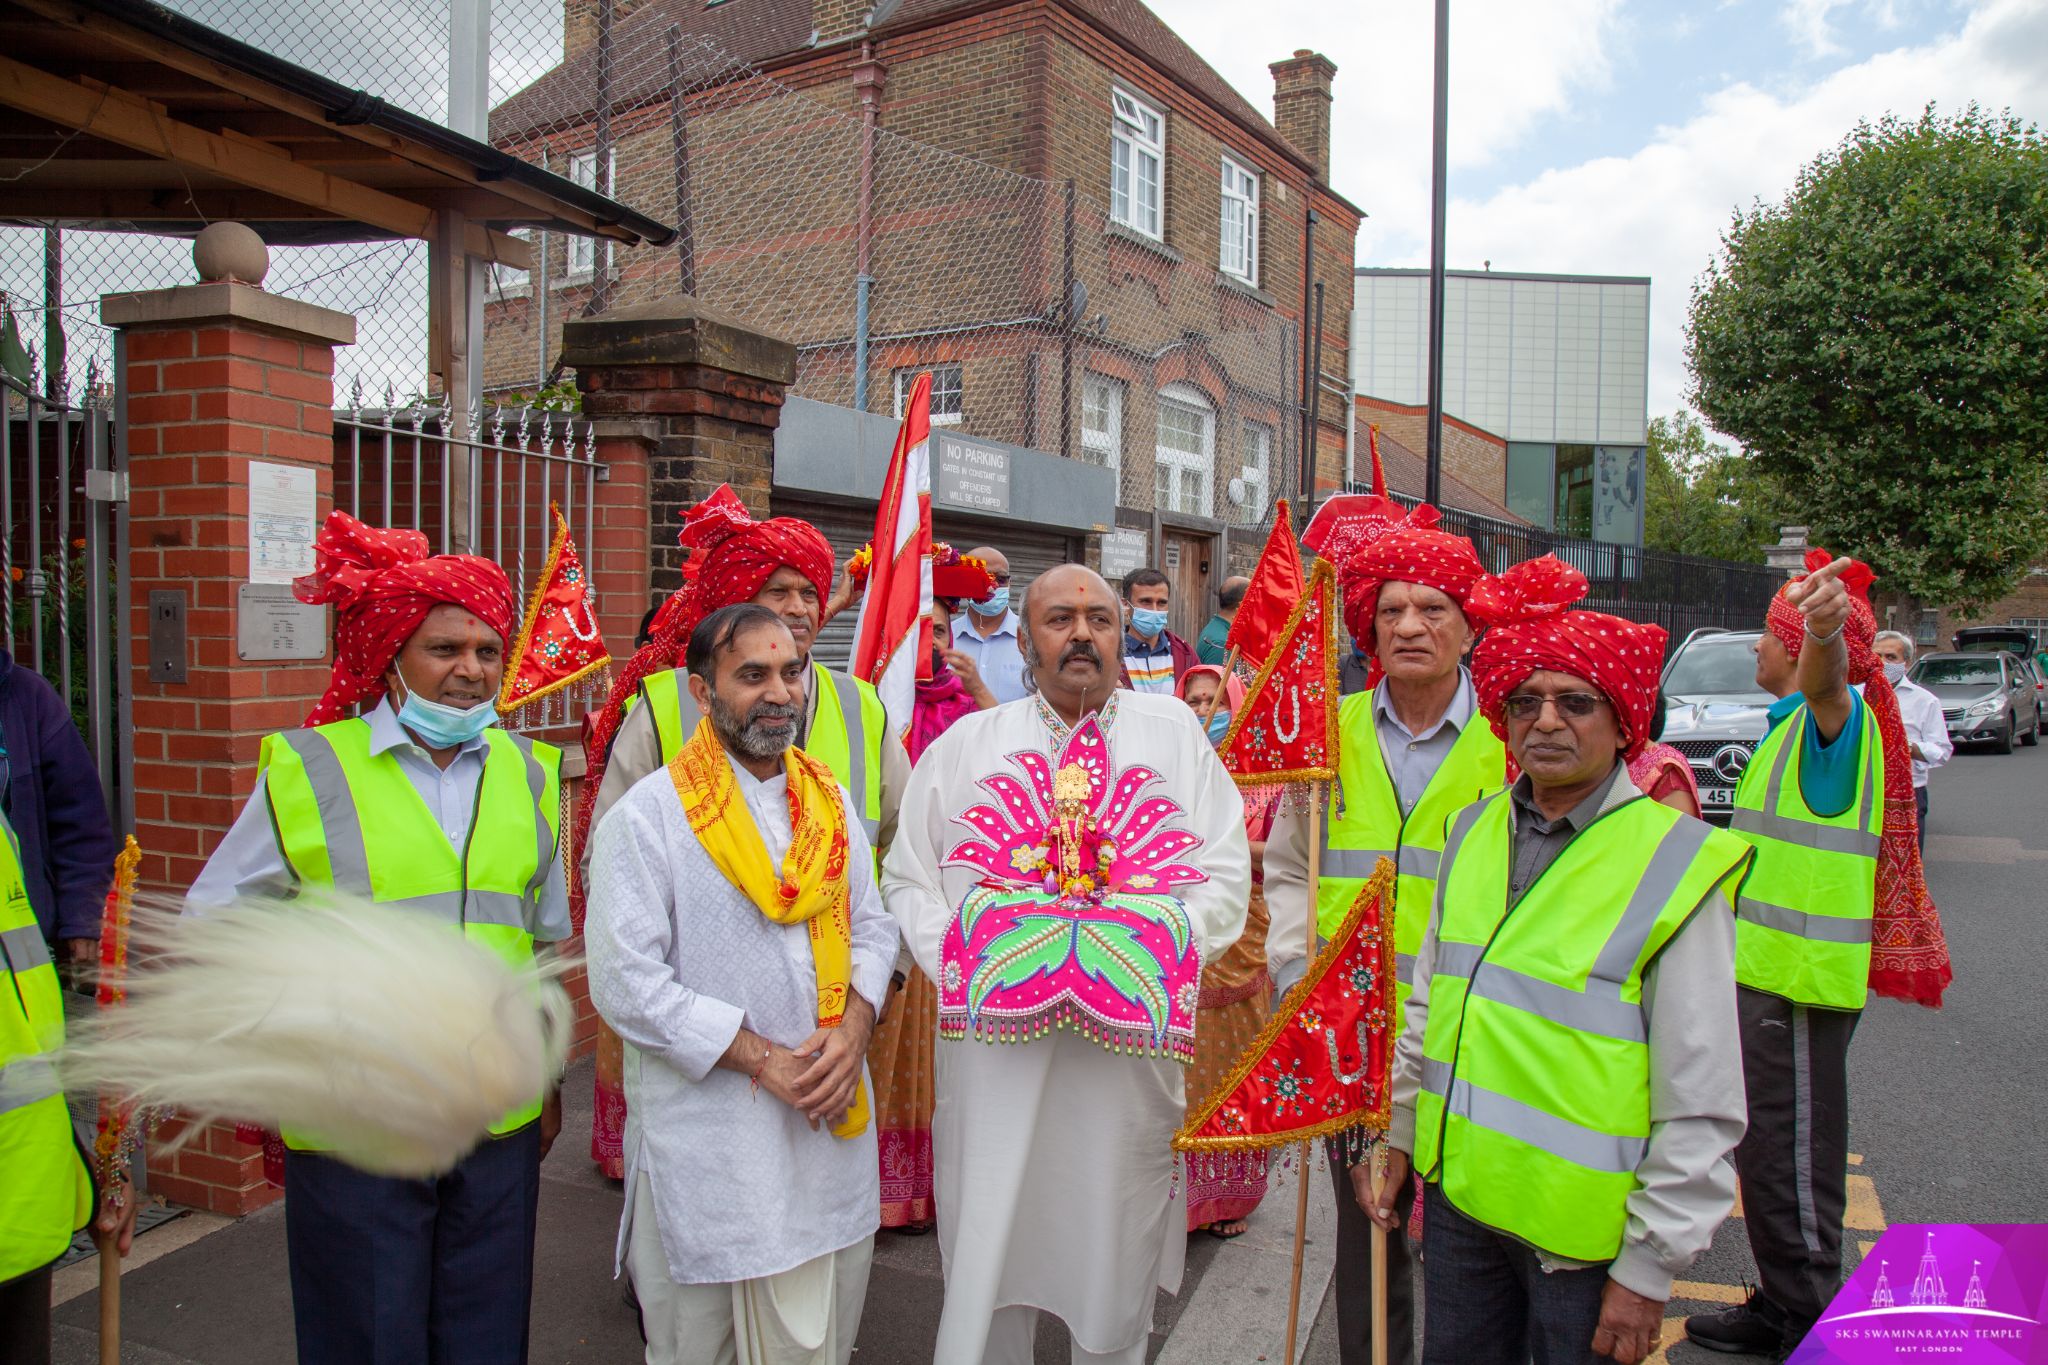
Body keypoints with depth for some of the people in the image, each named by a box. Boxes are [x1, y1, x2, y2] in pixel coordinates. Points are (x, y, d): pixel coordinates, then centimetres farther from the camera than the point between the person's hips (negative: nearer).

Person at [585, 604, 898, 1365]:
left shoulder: (830, 803, 9)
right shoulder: (648, 816, -9)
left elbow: (872, 928, 12)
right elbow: (625, 984, -14)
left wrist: (854, 1030, -7)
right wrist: (764, 1060, -15)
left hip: (831, 1121, 5)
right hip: (708, 1133, -4)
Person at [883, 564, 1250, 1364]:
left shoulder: (1174, 730, 6)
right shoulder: (965, 744, 9)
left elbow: (1224, 873, 2)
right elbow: (909, 878, 9)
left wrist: (1155, 961, -11)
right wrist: (957, 961, -8)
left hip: (1130, 1045, 0)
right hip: (996, 1042, 0)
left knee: (1116, 1245, 14)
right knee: (987, 1244, 8)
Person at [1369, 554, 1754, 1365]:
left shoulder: (1675, 865, -14)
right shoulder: (1474, 833, 3)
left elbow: (1701, 1106, -12)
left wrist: (1649, 1268, -10)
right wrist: (1398, 1129, 13)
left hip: (1582, 1230, -5)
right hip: (1457, 1196, 5)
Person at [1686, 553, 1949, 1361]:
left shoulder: (1836, 716, -18)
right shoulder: (1794, 721, 14)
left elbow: (1826, 685, -43)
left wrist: (1824, 635, -63)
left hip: (1799, 978, -11)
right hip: (1770, 968, 11)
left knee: (1789, 1158, -1)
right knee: (1768, 1150, 19)